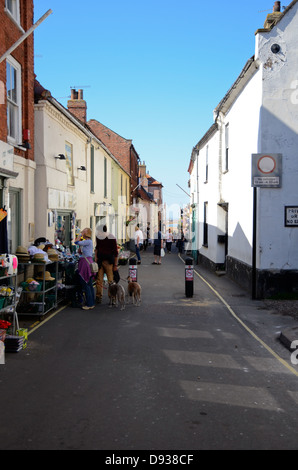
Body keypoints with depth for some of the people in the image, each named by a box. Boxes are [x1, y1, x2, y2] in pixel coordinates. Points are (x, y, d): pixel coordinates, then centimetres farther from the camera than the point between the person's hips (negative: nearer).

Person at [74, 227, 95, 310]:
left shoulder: (88, 241, -12)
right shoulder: (86, 242, 18)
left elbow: (76, 242, -13)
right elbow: (80, 252, 21)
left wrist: (80, 234, -1)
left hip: (86, 262, -10)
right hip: (86, 262, 10)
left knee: (86, 284, -6)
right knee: (89, 284, 12)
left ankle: (89, 304, -2)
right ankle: (92, 303, 18)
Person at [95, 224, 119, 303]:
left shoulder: (111, 238, -13)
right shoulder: (98, 237, 3)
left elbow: (115, 252, -8)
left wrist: (115, 265, -8)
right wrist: (96, 257, 9)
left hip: (108, 261, -5)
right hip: (100, 260, 5)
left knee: (111, 280, -4)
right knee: (99, 279, 5)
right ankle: (99, 296, 14)